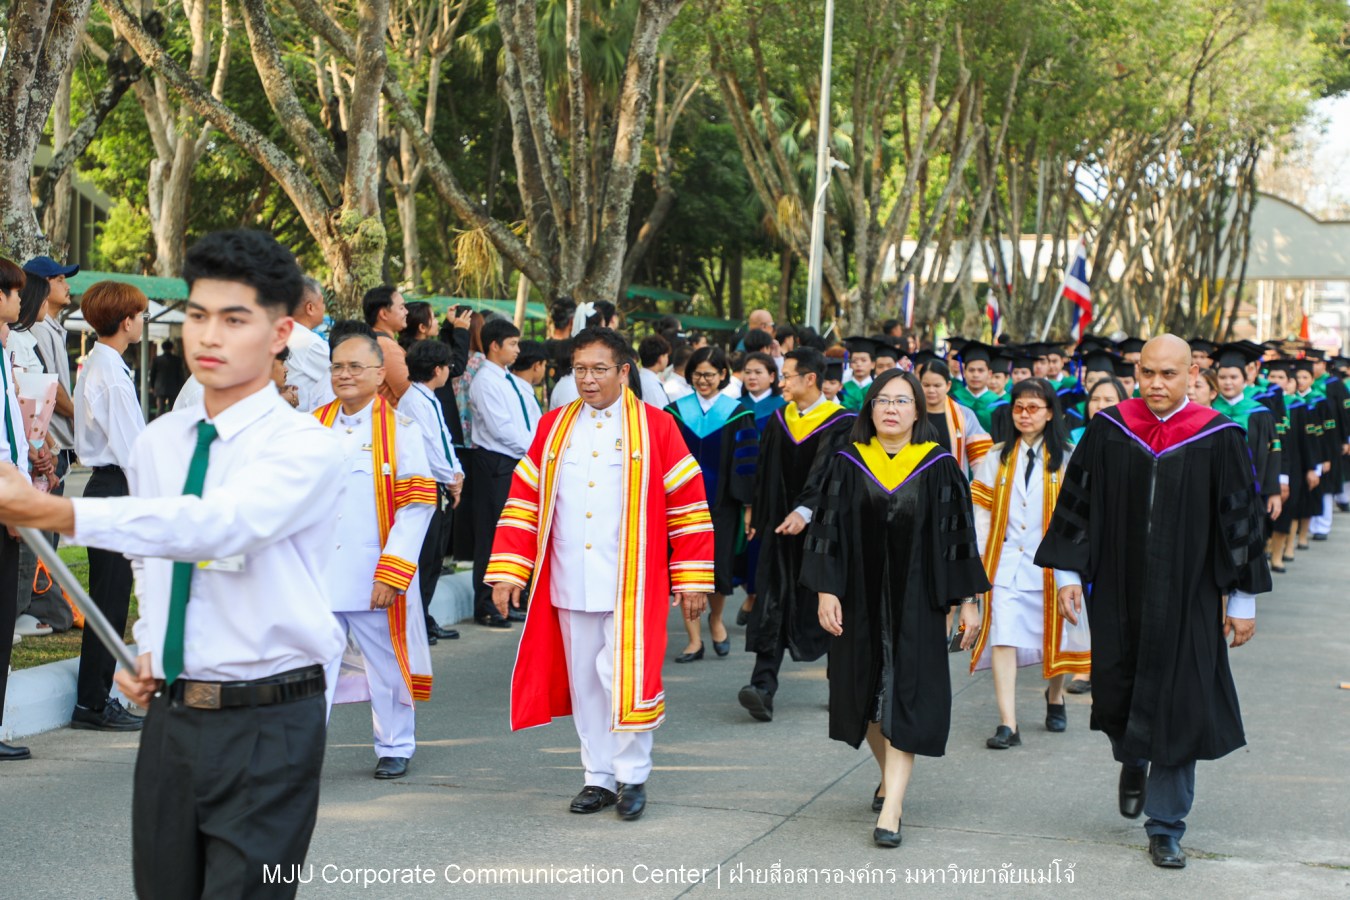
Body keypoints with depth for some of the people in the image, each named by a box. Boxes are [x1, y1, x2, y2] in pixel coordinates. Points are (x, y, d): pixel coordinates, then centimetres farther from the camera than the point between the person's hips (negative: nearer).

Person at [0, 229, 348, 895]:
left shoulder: (303, 447, -13)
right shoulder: (157, 443, 10)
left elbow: (218, 524, -32)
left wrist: (55, 512, -41)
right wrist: (146, 651, 6)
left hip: (267, 722, -6)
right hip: (170, 715, 6)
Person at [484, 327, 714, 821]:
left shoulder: (656, 427, -2)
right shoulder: (554, 427, 8)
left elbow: (687, 504, -2)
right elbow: (524, 499, 7)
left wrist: (692, 579, -6)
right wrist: (508, 570, -1)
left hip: (631, 583, -4)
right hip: (569, 585, 4)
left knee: (625, 678, -6)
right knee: (585, 683, 9)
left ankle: (632, 775, 10)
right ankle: (599, 777, 20)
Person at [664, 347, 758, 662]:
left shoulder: (737, 413, 1)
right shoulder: (676, 412, 5)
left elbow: (746, 461, -1)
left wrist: (748, 505, -6)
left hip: (720, 504, -1)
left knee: (718, 566, 1)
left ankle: (715, 619, 30)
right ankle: (694, 640, 4)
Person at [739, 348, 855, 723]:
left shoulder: (841, 424, -8)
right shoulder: (779, 420, 9)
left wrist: (804, 511, -32)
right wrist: (754, 509, 28)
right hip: (780, 525, 4)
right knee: (772, 608, -6)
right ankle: (763, 690, -14)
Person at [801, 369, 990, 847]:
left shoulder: (938, 468, -1)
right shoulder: (847, 465, 1)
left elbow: (957, 535, 2)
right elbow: (828, 529, 1)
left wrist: (967, 600, -1)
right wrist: (826, 590, -8)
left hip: (916, 601, -2)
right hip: (861, 598, 2)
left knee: (905, 701, -7)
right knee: (868, 694, 12)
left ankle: (891, 808, -9)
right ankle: (889, 775, 36)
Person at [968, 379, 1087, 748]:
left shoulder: (1066, 459, 2)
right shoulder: (996, 458, 7)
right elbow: (982, 510, 4)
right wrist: (979, 559, -4)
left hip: (1050, 562, -1)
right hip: (1006, 562, 1)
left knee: (1054, 635, 10)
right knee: (1003, 636, -10)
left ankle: (1055, 697, 39)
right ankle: (1008, 724, -11)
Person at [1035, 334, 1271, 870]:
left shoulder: (1217, 440, -6)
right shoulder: (1109, 431, -1)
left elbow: (1241, 519, -1)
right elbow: (1077, 502, 5)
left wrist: (1243, 600, 0)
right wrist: (1069, 574, 1)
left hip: (1186, 600, -2)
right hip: (1118, 595, 2)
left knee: (1176, 712, 0)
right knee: (1115, 696, 9)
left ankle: (1165, 828, 12)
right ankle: (1133, 762, 43)